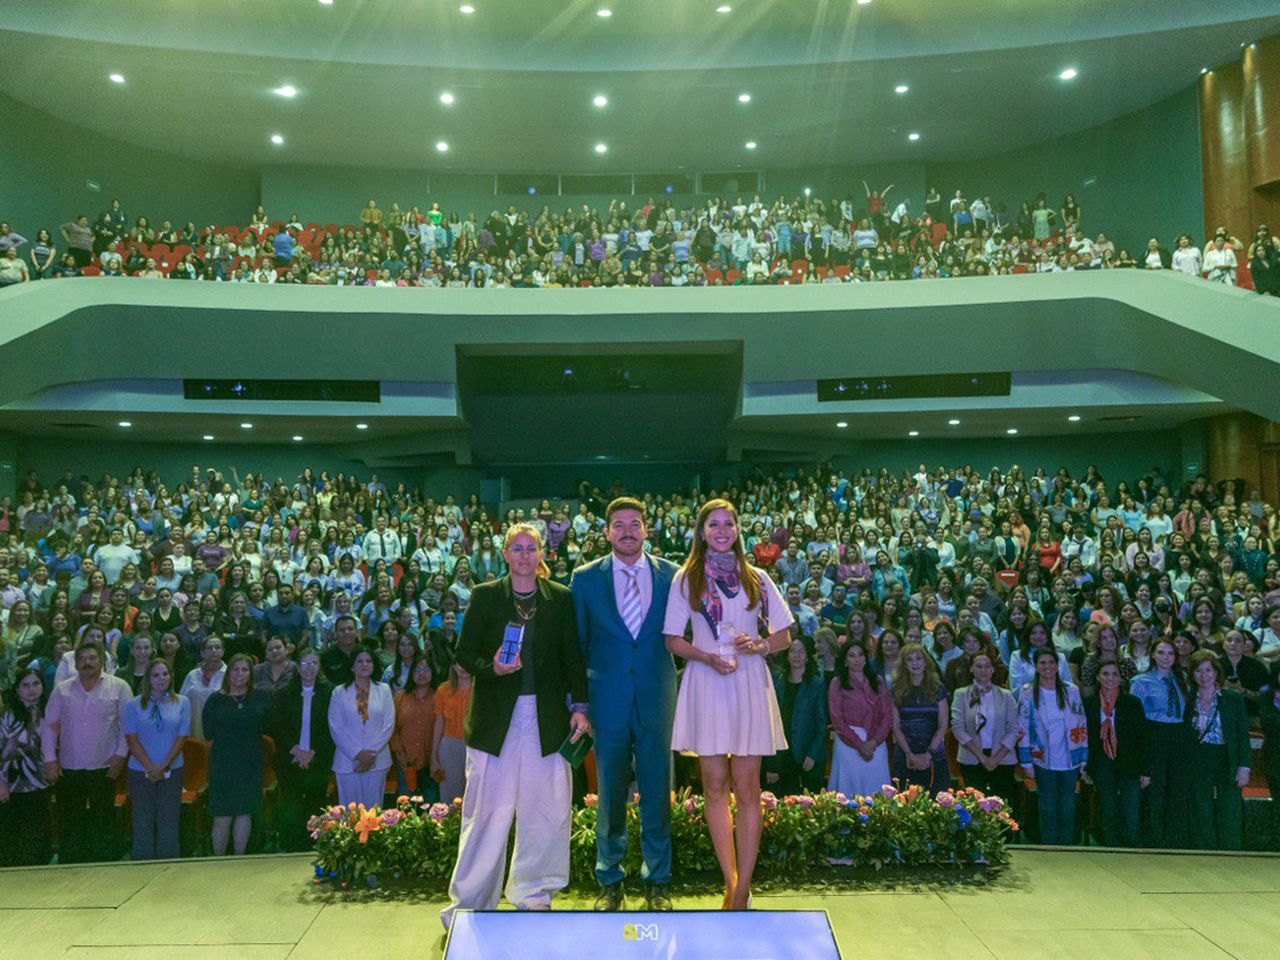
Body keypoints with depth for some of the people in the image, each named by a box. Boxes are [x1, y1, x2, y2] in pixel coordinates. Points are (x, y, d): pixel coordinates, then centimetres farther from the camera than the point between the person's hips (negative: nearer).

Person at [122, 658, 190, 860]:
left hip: (172, 772, 1)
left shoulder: (182, 703, 3)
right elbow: (132, 740, -3)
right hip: (141, 772, 0)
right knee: (143, 822, 4)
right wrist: (150, 767, -11)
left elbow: (181, 737, 0)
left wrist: (163, 766, -10)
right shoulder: (134, 705, 1)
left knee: (168, 822, 3)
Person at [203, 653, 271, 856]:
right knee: (223, 817, -2)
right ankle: (219, 861, 13)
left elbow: (266, 727, 10)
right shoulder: (215, 700, -2)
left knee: (245, 813, 7)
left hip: (251, 764, 2)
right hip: (223, 765, -2)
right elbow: (208, 735, 2)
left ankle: (239, 859, 20)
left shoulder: (261, 698, 3)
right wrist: (225, 750, 1)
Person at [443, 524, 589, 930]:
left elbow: (573, 657, 7)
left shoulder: (562, 599, 8)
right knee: (487, 809, 1)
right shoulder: (484, 596, 5)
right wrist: (491, 668, -16)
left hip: (546, 716, 1)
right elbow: (464, 654, 4)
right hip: (496, 716, -1)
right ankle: (469, 901, 12)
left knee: (546, 807, 5)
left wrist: (579, 706, -2)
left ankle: (533, 892, 22)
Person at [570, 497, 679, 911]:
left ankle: (657, 881, 22)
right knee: (610, 794, 8)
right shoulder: (585, 578, 3)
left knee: (657, 791, 7)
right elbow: (576, 643, 6)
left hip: (656, 698, 1)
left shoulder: (670, 575, 4)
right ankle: (610, 881, 23)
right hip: (608, 700, 0)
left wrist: (674, 681, 0)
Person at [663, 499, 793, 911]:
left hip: (749, 682, 1)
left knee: (747, 786, -2)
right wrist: (708, 657, -11)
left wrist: (758, 645, -9)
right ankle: (732, 884, 10)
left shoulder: (756, 579, 11)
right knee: (715, 786, 1)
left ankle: (742, 888, 3)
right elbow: (673, 640, 5)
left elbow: (784, 635, 12)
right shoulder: (686, 578, 7)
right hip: (706, 683, -1)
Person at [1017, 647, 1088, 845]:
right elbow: (1022, 728, -3)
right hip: (1043, 759, -1)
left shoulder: (1072, 691, 1)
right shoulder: (1027, 693, -3)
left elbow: (1081, 724, 6)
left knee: (1067, 806, 9)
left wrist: (1083, 758, 4)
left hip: (1069, 760, 2)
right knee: (1047, 807, 6)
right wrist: (1026, 761, -6)